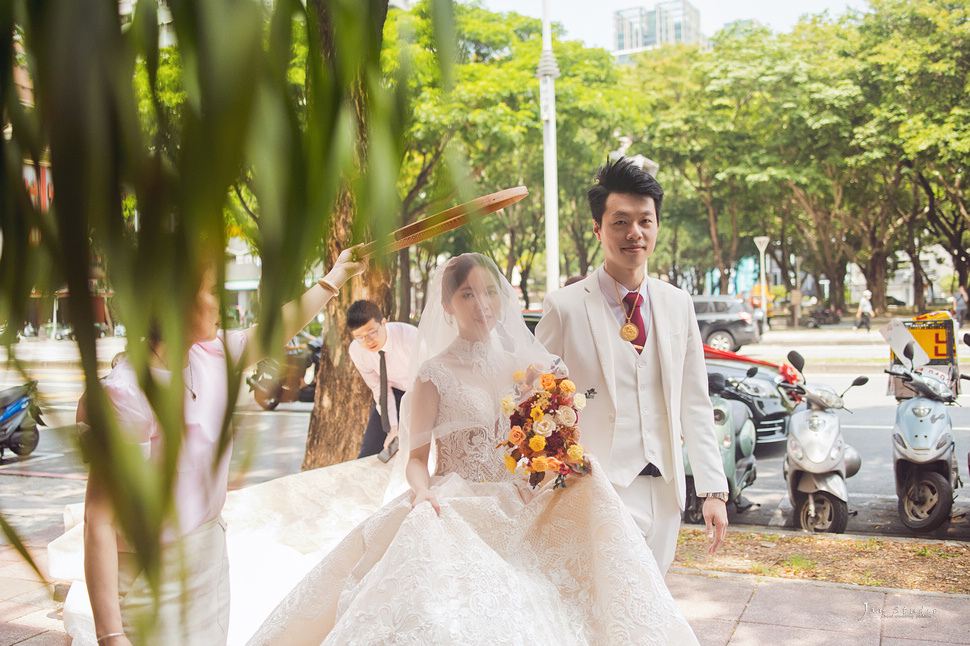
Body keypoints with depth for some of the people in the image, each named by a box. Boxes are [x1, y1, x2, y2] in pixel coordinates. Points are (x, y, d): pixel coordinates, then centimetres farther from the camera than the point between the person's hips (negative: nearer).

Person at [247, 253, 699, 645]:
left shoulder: (527, 367, 11)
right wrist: (422, 490, -21)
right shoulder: (436, 373, 0)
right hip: (458, 515, -4)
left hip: (522, 515, 4)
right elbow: (416, 456, -1)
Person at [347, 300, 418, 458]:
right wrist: (393, 428, -18)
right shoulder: (356, 351, -20)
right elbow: (379, 389, -9)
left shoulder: (410, 337, -34)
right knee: (368, 453, 1)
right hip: (393, 393, 4)